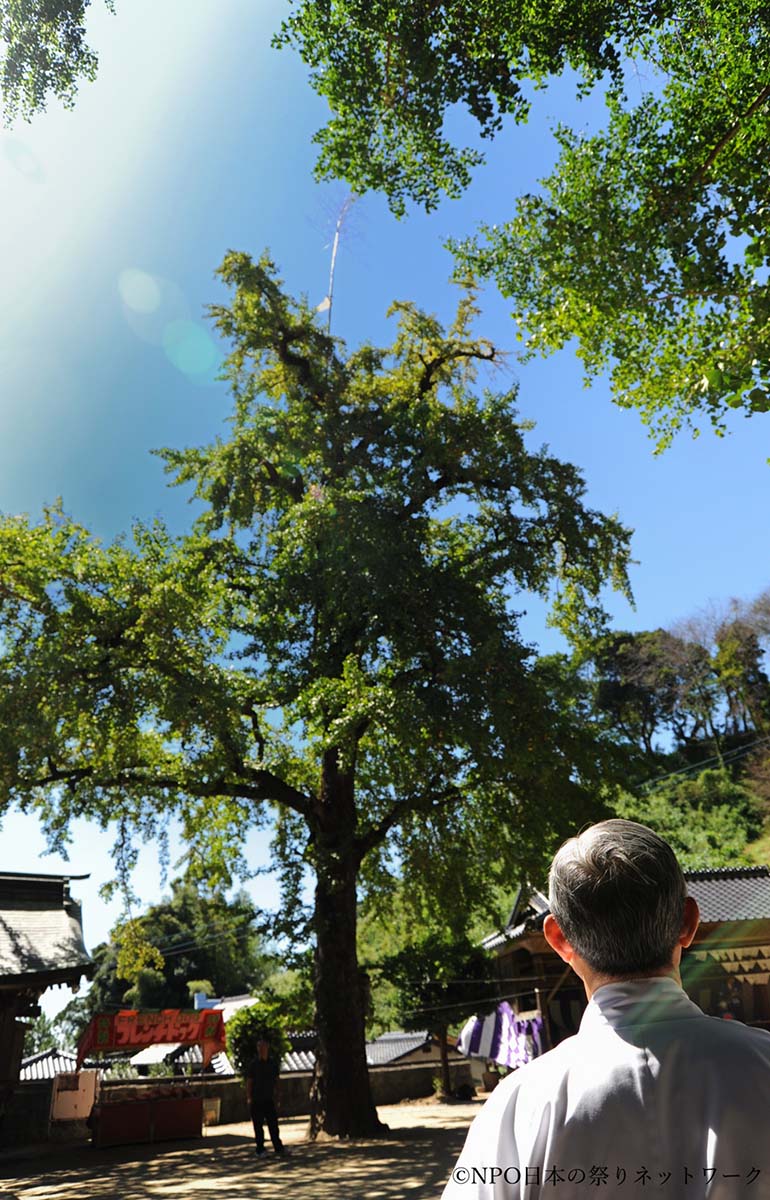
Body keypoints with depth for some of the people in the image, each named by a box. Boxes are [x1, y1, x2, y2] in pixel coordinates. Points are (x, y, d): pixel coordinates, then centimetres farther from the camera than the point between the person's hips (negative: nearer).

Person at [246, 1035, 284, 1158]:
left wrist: (275, 1094, 8)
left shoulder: (273, 1062, 3)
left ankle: (278, 1147, 15)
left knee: (273, 1124, 5)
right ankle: (260, 1150, 15)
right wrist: (248, 1098, -9)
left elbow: (276, 1080, 12)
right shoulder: (254, 1063, -5)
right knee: (258, 1126, 4)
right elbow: (249, 1081, -4)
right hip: (256, 1100, -2)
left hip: (269, 1099, 2)